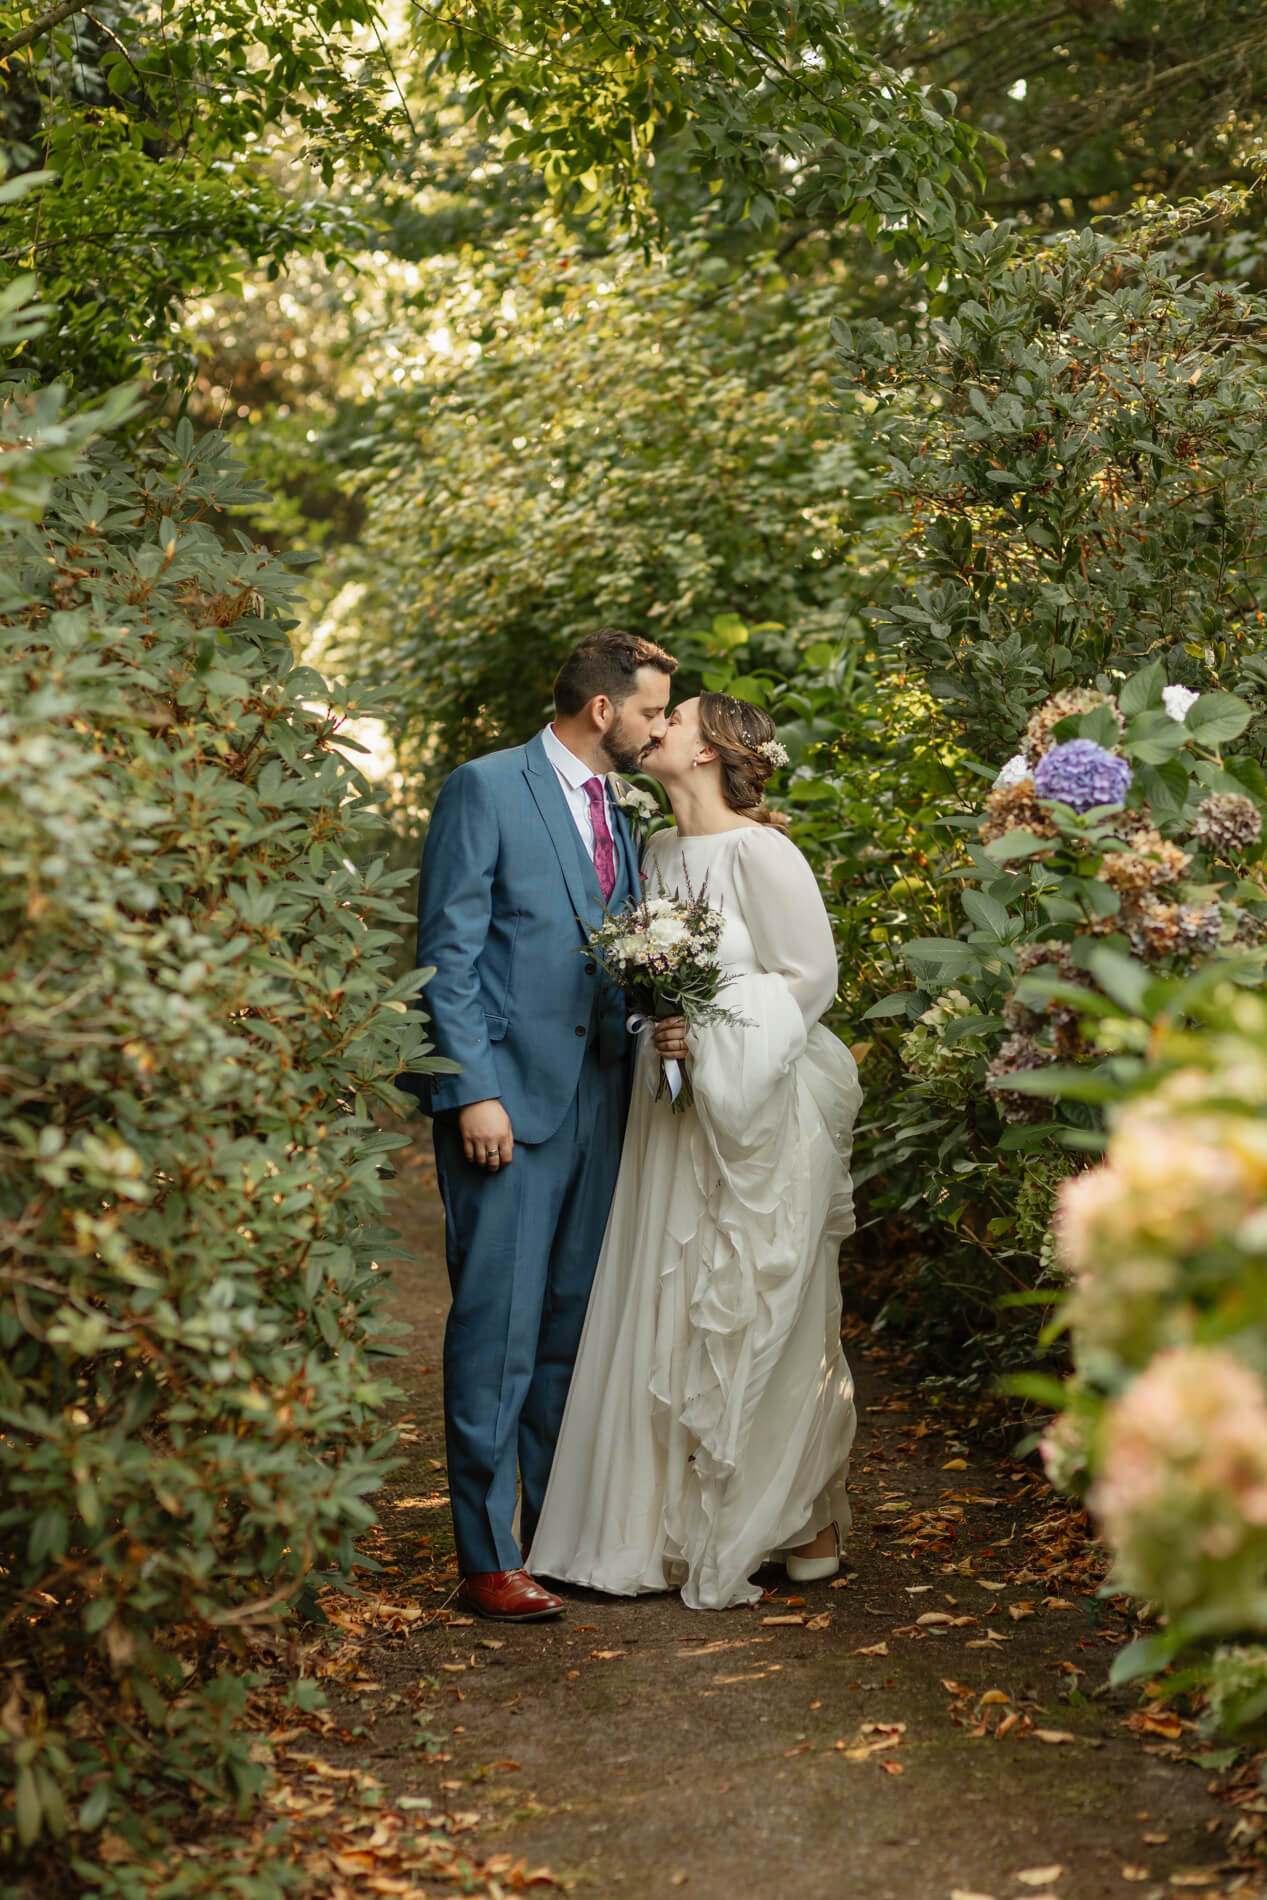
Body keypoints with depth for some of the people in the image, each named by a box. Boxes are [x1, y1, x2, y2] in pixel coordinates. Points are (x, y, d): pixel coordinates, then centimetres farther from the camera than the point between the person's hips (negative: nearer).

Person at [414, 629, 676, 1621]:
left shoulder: (616, 816, 18)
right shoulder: (486, 790, -5)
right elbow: (449, 952, -10)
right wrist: (474, 1092, -16)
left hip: (597, 1101, 7)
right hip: (510, 1101, -7)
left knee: (573, 1329, 12)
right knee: (500, 1332, -4)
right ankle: (488, 1559, 3)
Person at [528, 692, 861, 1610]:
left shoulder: (759, 851, -11)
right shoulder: (661, 853, 12)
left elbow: (811, 974, -11)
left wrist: (715, 1028, -18)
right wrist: (659, 1026, 2)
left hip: (757, 1112, -7)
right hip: (674, 1111, 7)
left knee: (764, 1321, 0)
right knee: (673, 1317, 8)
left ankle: (805, 1526, 15)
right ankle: (687, 1528, 17)